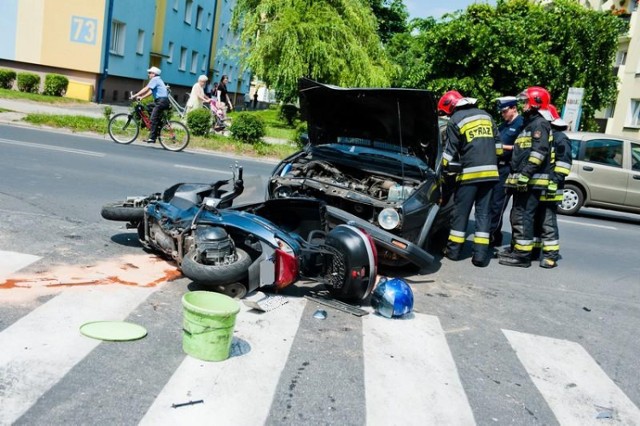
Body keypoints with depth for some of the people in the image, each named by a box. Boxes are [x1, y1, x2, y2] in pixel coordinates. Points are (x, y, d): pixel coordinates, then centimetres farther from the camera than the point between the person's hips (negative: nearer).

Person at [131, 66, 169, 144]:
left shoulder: (155, 79, -7)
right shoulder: (157, 80, 24)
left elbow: (146, 89, -13)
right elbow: (150, 92, 22)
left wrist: (135, 95, -11)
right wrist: (141, 97, 15)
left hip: (161, 101, -10)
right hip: (161, 101, 10)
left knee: (153, 119, -11)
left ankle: (152, 138, -12)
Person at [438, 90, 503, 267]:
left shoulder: (455, 120, -2)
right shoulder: (485, 115, 17)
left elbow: (450, 151, -5)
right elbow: (497, 142, 18)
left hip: (470, 172, -5)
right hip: (490, 172, 5)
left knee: (461, 211, 5)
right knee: (483, 212, 6)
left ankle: (454, 249, 12)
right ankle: (481, 254, 1)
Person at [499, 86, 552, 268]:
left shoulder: (539, 124, -9)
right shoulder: (530, 123, 24)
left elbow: (539, 152, -21)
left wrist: (525, 174, -26)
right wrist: (516, 175, 27)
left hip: (531, 181, -11)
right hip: (523, 180, 11)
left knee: (523, 216, -11)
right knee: (517, 215, 16)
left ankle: (523, 254, -8)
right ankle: (515, 248, 26)